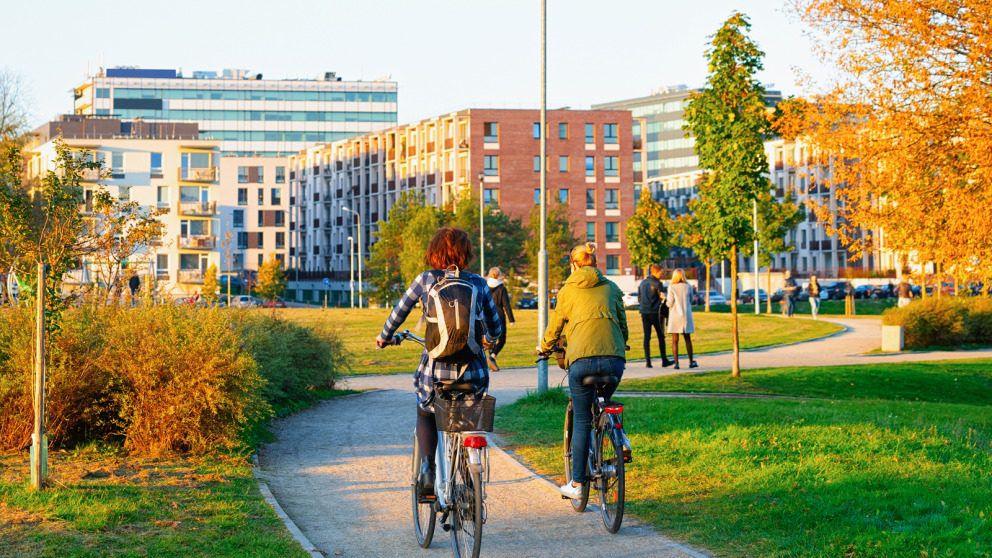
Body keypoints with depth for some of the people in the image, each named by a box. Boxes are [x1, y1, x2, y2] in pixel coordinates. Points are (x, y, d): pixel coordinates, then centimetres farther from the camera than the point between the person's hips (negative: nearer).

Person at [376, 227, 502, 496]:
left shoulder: (425, 280, 0)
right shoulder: (478, 284, 5)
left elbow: (398, 313, 11)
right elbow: (495, 328, 16)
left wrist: (384, 337, 30)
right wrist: (489, 339, 39)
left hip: (436, 368, -1)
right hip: (473, 370, 1)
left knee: (426, 415, 26)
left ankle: (427, 466, 7)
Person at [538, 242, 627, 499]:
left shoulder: (568, 290, 13)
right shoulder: (611, 288, 17)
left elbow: (555, 326, 22)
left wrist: (544, 347, 42)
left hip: (582, 359, -2)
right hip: (614, 359, 2)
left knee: (582, 421, 4)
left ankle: (577, 484, 5)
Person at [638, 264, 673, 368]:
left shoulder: (642, 283, 12)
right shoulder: (657, 283, -8)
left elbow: (639, 298, 18)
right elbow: (663, 297, -11)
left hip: (644, 312, 5)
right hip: (655, 312, -5)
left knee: (646, 337, 3)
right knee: (661, 336, 5)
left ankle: (647, 361, -3)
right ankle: (664, 360, 10)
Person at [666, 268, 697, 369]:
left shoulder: (671, 288, -7)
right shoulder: (688, 287, 1)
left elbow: (670, 303, -10)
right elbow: (691, 301, 12)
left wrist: (666, 302, 11)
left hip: (675, 315, -2)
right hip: (686, 315, 2)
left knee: (675, 340, 0)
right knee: (688, 339, 11)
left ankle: (676, 362, -5)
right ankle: (691, 361, 13)